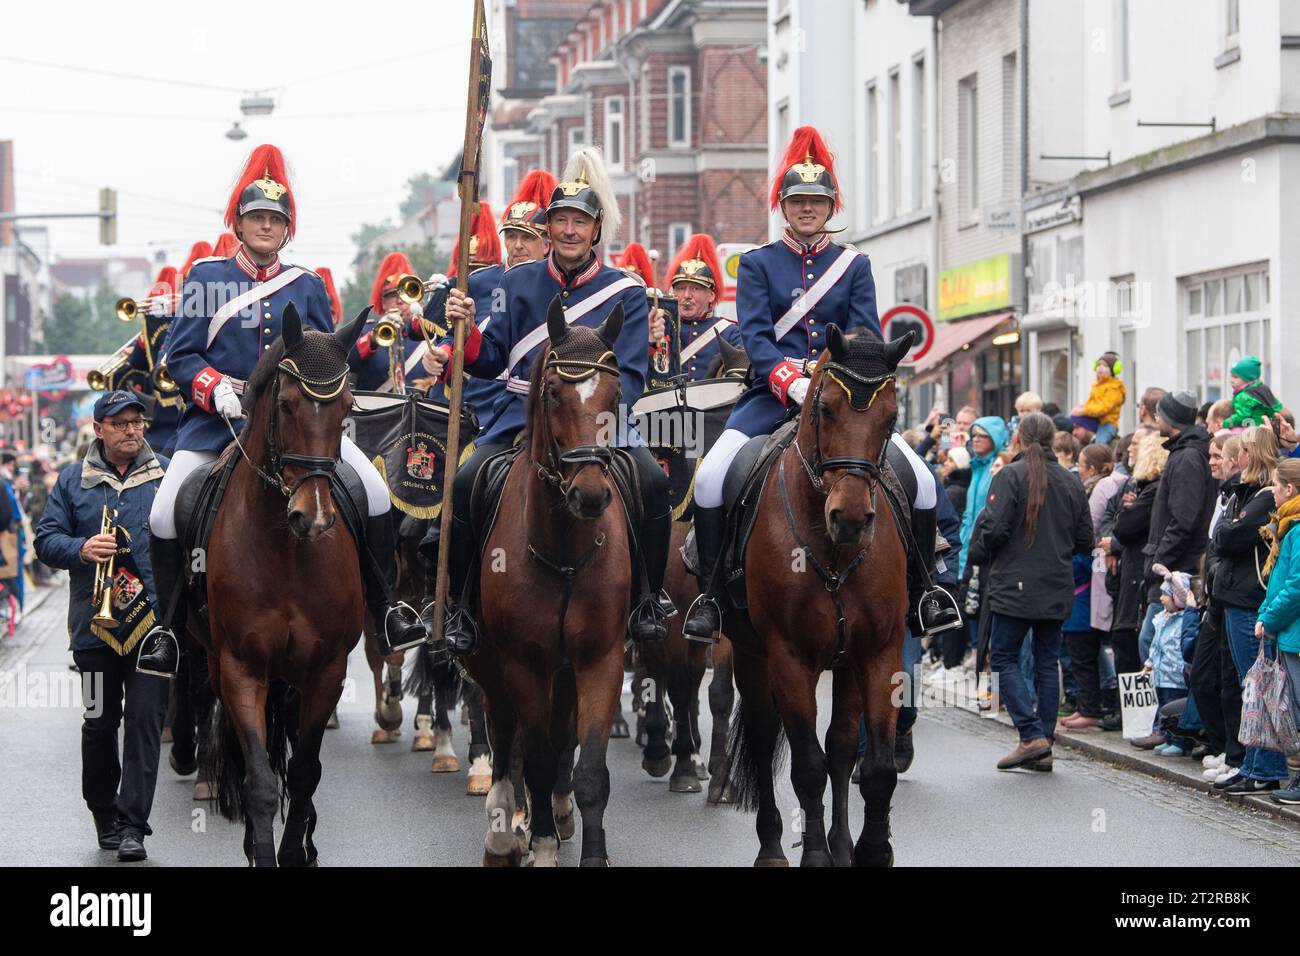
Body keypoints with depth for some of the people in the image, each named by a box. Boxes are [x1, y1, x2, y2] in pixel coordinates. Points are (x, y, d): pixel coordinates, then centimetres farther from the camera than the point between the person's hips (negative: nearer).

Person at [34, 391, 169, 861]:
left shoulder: (167, 477, 7)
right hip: (95, 623, 1)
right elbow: (46, 538, 5)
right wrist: (82, 549, -16)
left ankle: (132, 824, -7)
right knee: (99, 722, 8)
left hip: (153, 619, -1)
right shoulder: (73, 481, 8)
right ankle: (103, 813, 24)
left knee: (144, 718, -8)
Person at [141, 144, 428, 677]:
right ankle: (169, 627, 3)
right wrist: (217, 390, -16)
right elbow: (180, 354, 3)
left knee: (373, 490, -16)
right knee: (164, 516, -17)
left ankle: (385, 612, -3)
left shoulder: (308, 288, 11)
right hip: (219, 417, -1)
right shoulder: (207, 279, 7)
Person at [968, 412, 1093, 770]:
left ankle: (1032, 735, -10)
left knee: (1004, 659, 2)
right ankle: (1045, 739, 9)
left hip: (1014, 585, -5)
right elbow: (1085, 539, 9)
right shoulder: (1071, 482, 6)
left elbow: (995, 528, -16)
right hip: (1057, 590, 5)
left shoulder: (1010, 476, -10)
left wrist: (977, 553, 3)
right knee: (1047, 662, 11)